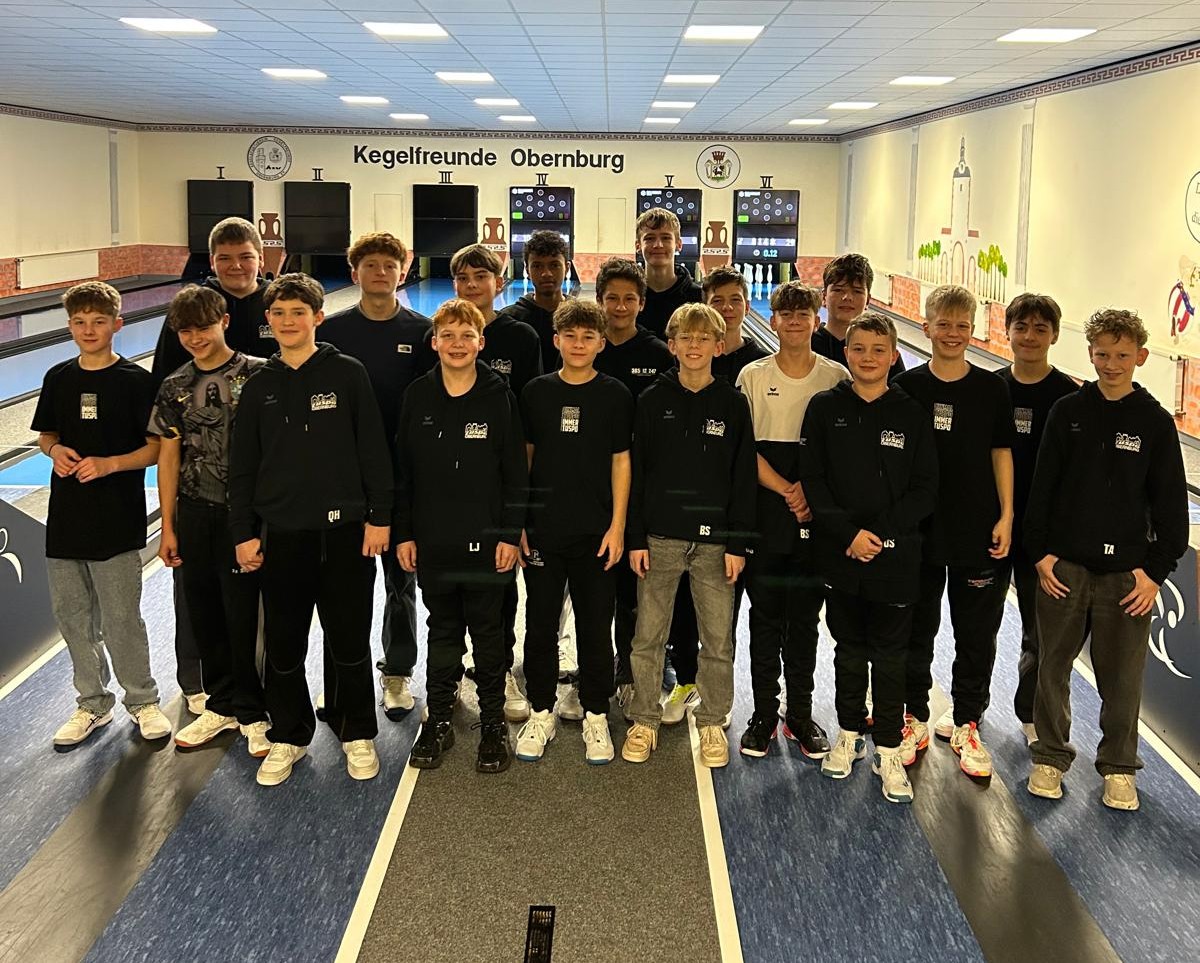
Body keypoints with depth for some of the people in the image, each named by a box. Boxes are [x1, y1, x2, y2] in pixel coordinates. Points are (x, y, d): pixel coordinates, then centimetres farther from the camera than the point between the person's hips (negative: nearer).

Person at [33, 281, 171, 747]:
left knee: (121, 617, 0)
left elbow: (156, 448, -5)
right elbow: (46, 435, 17)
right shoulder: (59, 378, 7)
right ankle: (92, 704, 26)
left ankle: (142, 700, 19)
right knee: (71, 614, 11)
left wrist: (108, 464, -19)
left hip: (117, 520, -5)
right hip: (65, 516, 5)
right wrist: (55, 450, -6)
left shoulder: (137, 381, -6)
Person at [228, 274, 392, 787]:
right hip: (281, 533, 3)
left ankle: (357, 735, 23)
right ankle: (288, 737, 25)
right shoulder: (259, 386, 7)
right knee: (283, 644, 8)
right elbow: (242, 466, 9)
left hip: (344, 529, -2)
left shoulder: (348, 374, -1)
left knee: (350, 641, 6)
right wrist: (244, 533, 5)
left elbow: (373, 451, -1)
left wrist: (379, 517, -5)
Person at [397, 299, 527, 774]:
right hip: (433, 539, 2)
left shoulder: (498, 395, -3)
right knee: (442, 631, 12)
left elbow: (515, 471, -3)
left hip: (486, 538, -2)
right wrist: (403, 532, 2)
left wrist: (511, 533, -7)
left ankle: (493, 723, 18)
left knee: (487, 631, 7)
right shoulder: (418, 395, 3)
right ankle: (438, 720, 23)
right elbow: (403, 469, 6)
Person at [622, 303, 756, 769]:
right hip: (660, 537, 0)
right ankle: (644, 721, 20)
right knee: (648, 637, 6)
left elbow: (744, 478, 2)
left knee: (718, 640, 6)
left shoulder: (733, 404, 2)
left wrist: (738, 544, -3)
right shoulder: (652, 401, 3)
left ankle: (711, 722, 22)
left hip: (714, 539, 0)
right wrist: (635, 538, -3)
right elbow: (636, 472, 2)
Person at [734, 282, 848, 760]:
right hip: (766, 516, 0)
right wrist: (788, 489, -12)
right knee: (765, 617, 6)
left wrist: (813, 493, -10)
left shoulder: (836, 376, 2)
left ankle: (800, 714, 21)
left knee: (805, 618, 9)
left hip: (817, 516, 1)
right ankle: (763, 715, 18)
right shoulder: (753, 375, 1)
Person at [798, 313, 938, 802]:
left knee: (890, 656, 5)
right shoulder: (825, 408, 1)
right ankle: (849, 734, 29)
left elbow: (925, 490, -1)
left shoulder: (912, 414, 0)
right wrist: (849, 533, -14)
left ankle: (889, 750, 15)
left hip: (895, 555, -1)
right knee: (848, 648, 14)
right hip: (840, 555, 1)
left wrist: (881, 533, -13)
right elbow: (813, 480, -3)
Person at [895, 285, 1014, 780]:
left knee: (977, 633, 8)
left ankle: (965, 724, 24)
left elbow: (1001, 453, 4)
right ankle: (915, 719, 26)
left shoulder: (991, 388, 0)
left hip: (979, 530, 1)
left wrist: (1006, 516, -2)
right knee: (917, 629, 10)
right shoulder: (907, 387, -2)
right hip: (919, 530, 0)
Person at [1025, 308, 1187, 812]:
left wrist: (1156, 569, -3)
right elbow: (1042, 486, 3)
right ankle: (1050, 756, 24)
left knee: (1122, 675, 6)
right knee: (1053, 664, 8)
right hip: (1064, 564, 1)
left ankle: (1119, 768, 22)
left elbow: (1170, 502, 2)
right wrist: (1040, 551, -2)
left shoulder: (1155, 422, 0)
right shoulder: (1067, 411, 1)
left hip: (1126, 571, -1)